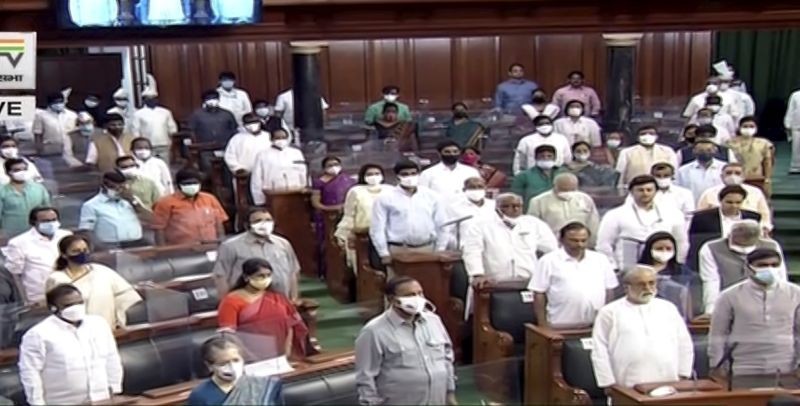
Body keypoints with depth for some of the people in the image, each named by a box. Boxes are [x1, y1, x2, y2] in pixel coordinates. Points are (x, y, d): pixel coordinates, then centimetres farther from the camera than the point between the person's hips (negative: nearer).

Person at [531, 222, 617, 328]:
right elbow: (539, 294, -2)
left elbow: (609, 291, 15)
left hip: (596, 326, 3)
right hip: (561, 327, -3)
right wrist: (543, 325, -6)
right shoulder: (549, 261, -1)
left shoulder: (601, 260, 10)